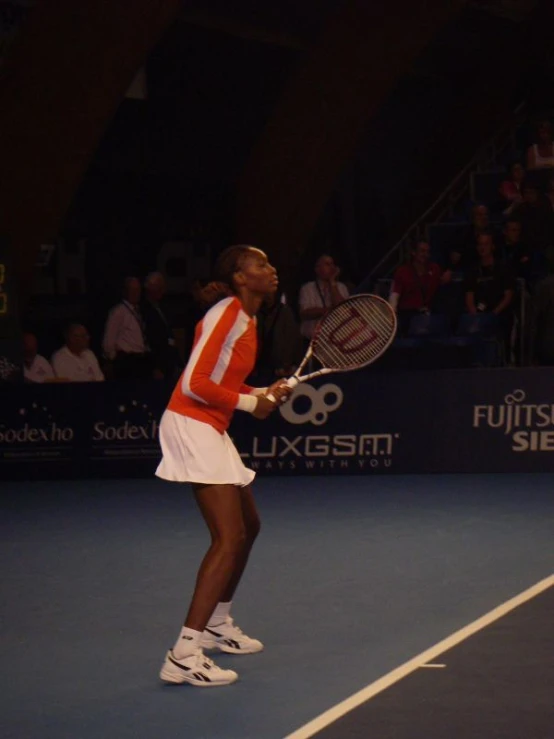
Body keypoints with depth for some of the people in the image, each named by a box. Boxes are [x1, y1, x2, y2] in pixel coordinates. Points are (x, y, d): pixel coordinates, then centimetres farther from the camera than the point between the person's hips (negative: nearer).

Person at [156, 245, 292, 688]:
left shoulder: (246, 320, 14)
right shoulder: (224, 316, -15)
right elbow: (194, 384, -21)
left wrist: (265, 393, 6)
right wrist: (249, 403, -13)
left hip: (211, 430, 11)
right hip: (190, 426, -11)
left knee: (248, 527, 21)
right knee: (229, 539, -17)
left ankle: (217, 625, 36)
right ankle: (184, 655, -21)